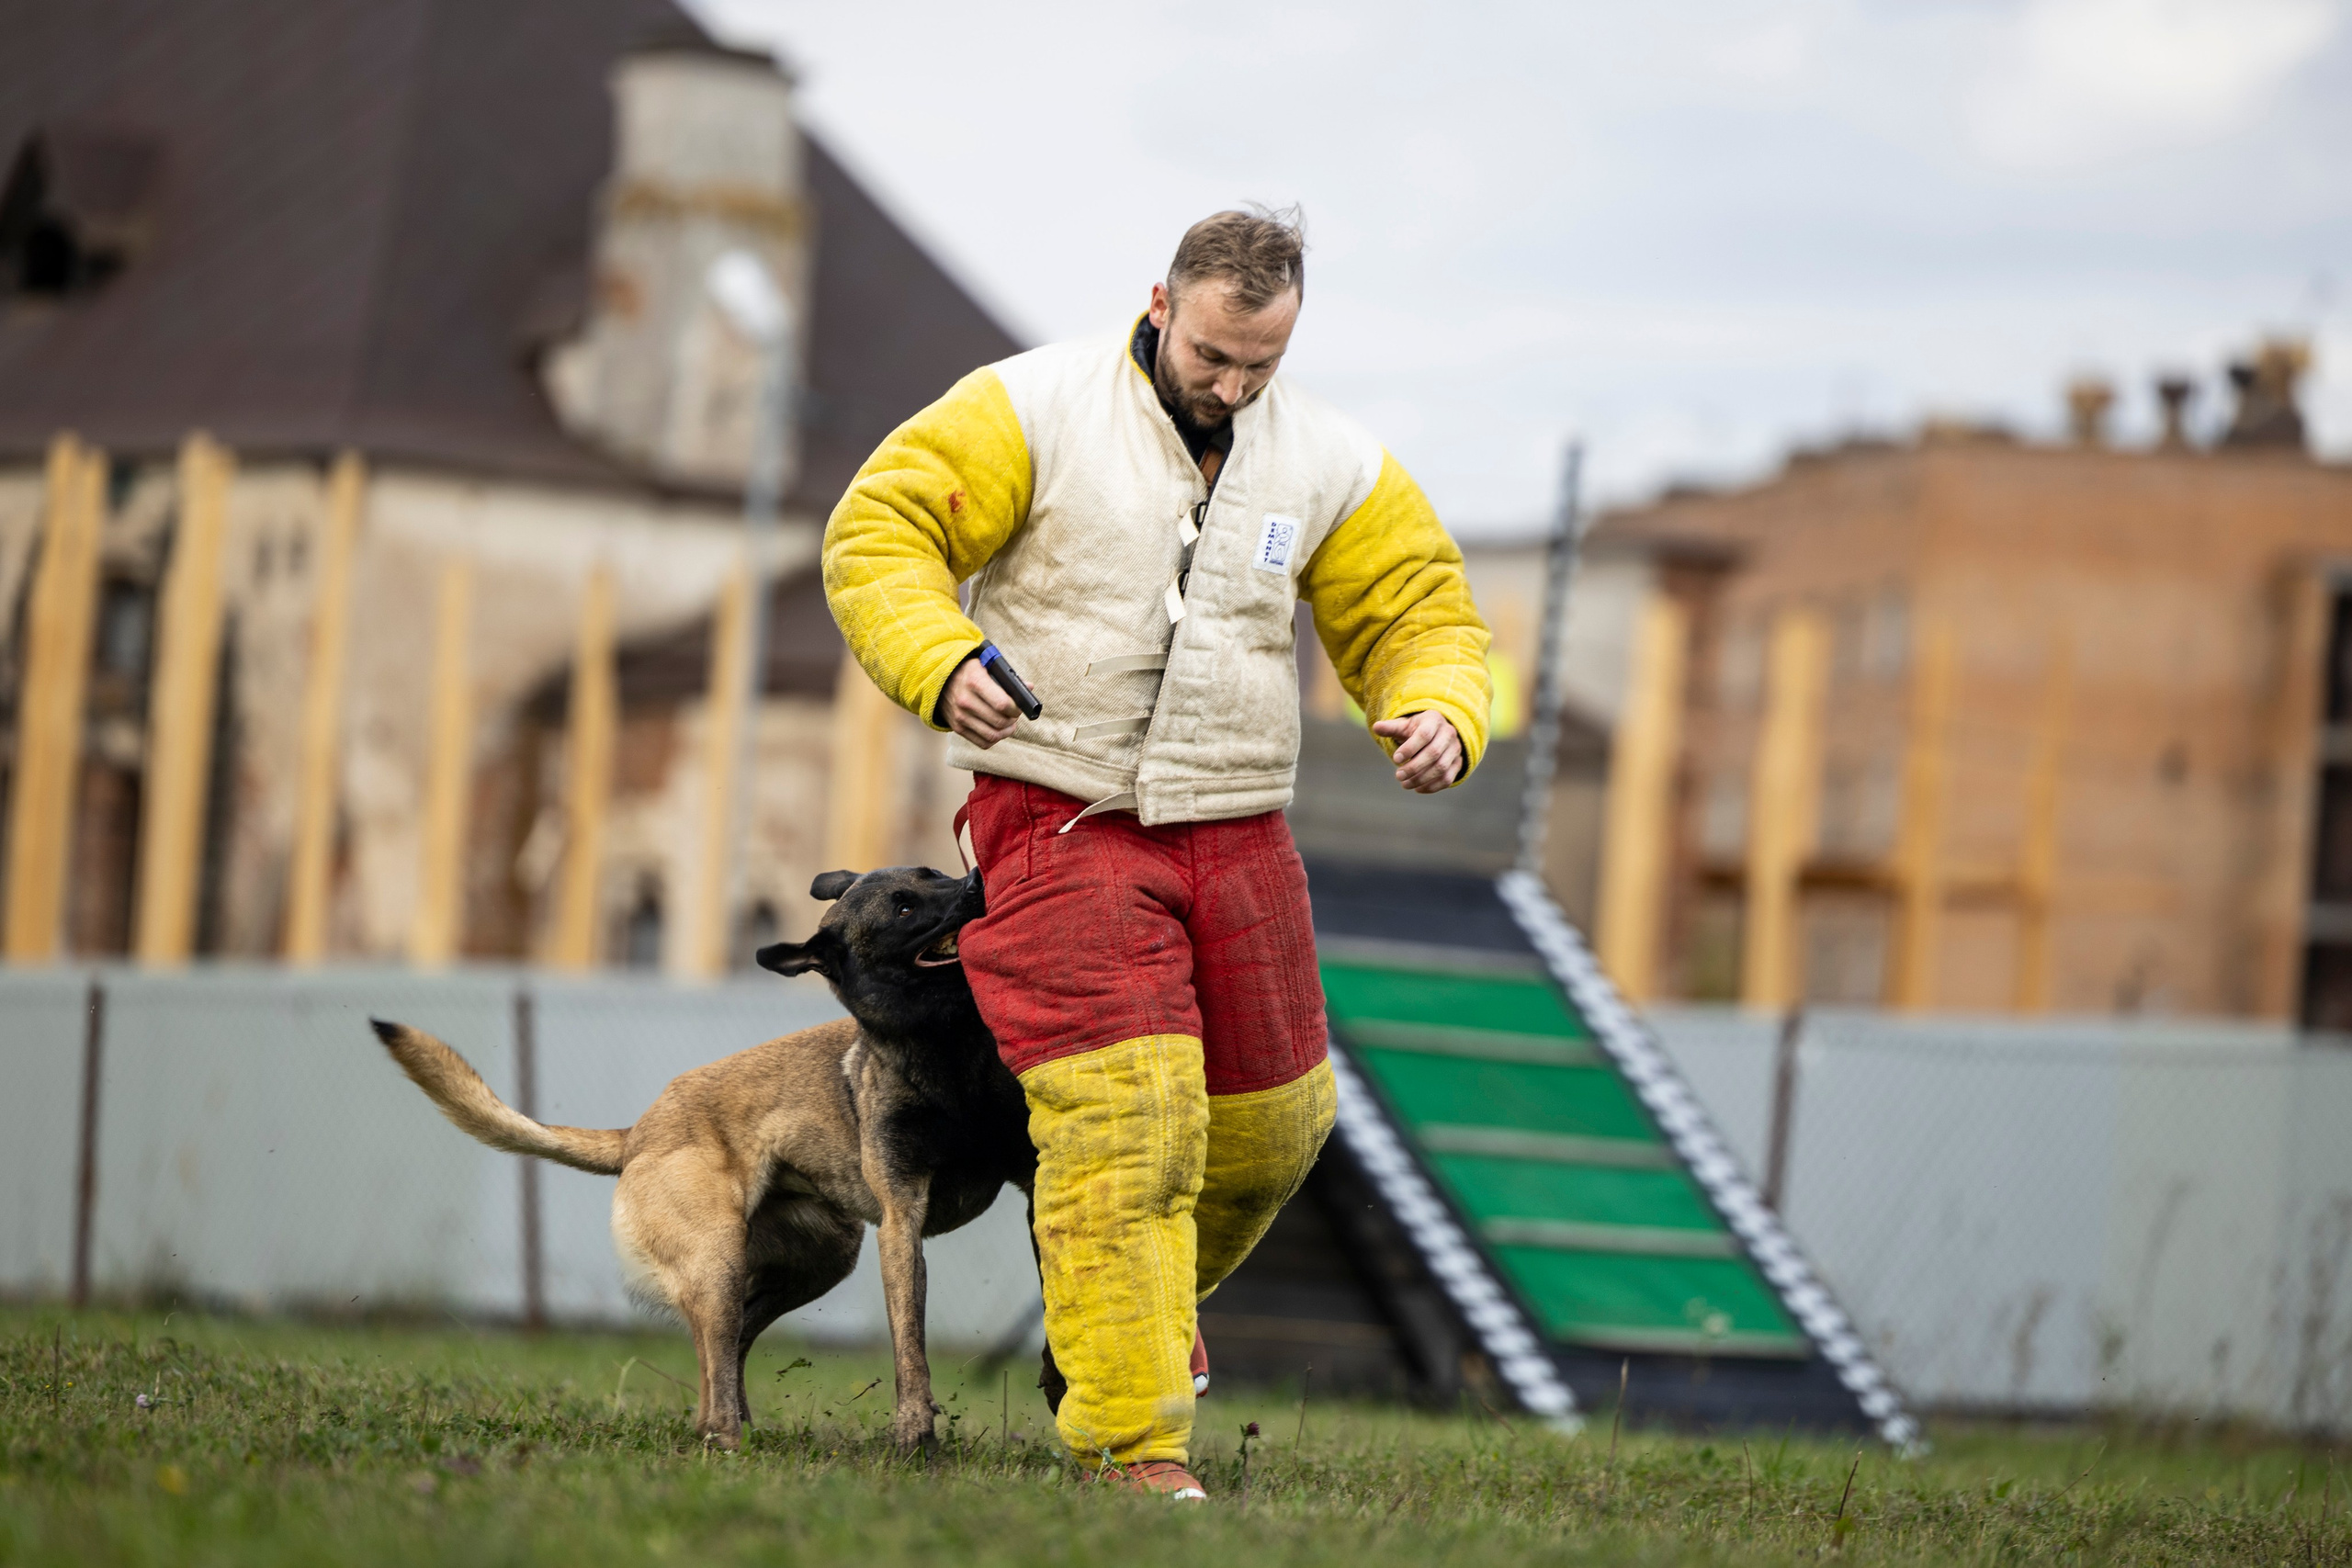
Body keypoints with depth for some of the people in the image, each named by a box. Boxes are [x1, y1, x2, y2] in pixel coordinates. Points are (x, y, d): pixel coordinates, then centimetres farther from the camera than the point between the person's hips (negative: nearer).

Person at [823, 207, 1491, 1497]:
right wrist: (940, 663, -26)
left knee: (1267, 1123, 13)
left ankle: (1151, 1305, 44)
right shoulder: (1034, 410, -7)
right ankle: (1135, 1444, -12)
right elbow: (878, 534, -8)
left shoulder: (1331, 466, 5)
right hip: (1062, 823, -5)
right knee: (1122, 1123, -15)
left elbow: (1419, 612, 12)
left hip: (1236, 835, 5)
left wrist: (1439, 713, -10)